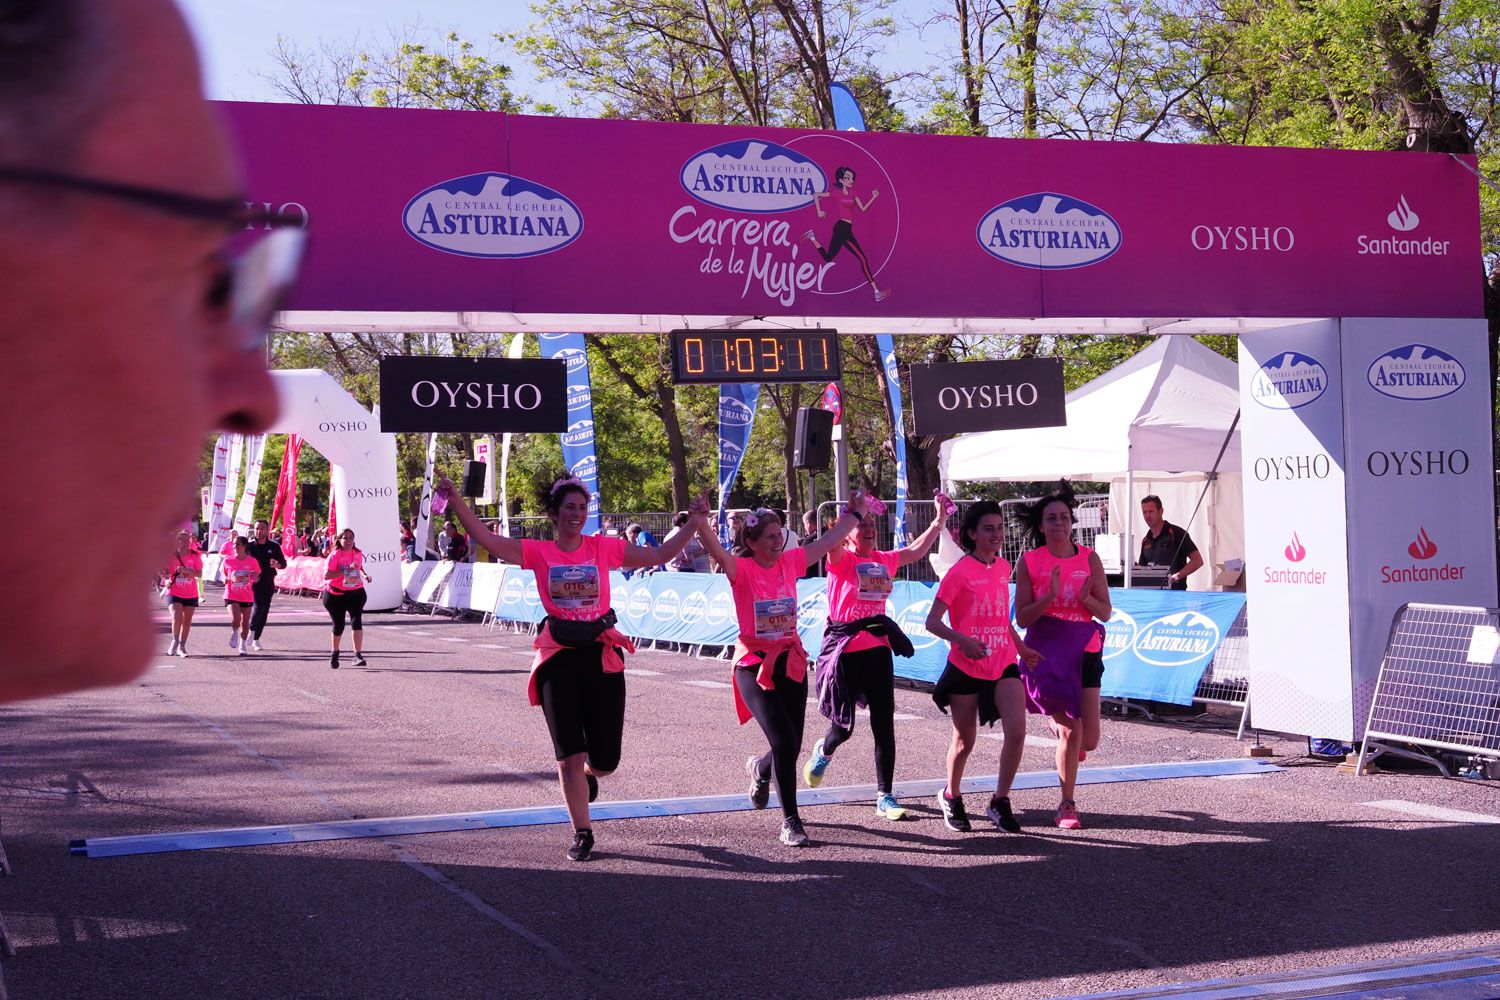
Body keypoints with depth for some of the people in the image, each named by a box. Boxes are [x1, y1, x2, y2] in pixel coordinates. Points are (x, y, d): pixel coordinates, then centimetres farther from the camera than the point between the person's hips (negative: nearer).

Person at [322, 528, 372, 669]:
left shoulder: (358, 554, 3)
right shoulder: (335, 555, -11)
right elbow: (326, 575, -22)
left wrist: (364, 575, 4)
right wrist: (346, 570, -28)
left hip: (356, 593, 2)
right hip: (336, 594, -2)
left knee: (356, 620, -16)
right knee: (339, 624, 8)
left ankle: (358, 655, -23)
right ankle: (335, 653, 34)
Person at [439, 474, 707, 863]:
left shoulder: (603, 548, 3)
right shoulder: (539, 553, 1)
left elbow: (658, 555, 5)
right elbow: (486, 539, -7)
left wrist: (693, 523, -1)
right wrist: (455, 500, -15)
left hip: (601, 654, 1)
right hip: (559, 656, -1)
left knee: (605, 760, 4)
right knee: (571, 754, -1)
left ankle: (587, 774, 43)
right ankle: (582, 833, 14)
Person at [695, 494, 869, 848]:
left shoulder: (790, 562, 4)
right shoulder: (742, 569, -10)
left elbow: (828, 542, 15)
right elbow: (717, 551, -30)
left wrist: (854, 515, 21)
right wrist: (699, 524, -46)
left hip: (790, 662, 5)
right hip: (754, 664, -5)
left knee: (791, 746, 8)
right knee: (784, 741, -16)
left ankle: (761, 769, 45)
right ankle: (790, 821, -2)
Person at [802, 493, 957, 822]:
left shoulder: (884, 560, 8)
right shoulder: (841, 559, -7)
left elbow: (916, 550, 22)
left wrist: (939, 519, 16)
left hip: (878, 649, 4)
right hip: (846, 649, -4)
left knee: (884, 725, 0)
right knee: (844, 725, 5)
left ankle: (884, 796, 6)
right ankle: (823, 751, 41)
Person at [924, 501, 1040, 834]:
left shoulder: (1003, 567, 8)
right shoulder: (960, 571, -10)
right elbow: (933, 621, -14)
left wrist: (1021, 648, 18)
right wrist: (961, 639, -29)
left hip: (1004, 664, 4)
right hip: (967, 667, -4)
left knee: (1017, 730, -13)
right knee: (965, 740, 7)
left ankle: (1000, 800, 2)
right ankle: (951, 797, 32)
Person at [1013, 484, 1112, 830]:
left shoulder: (1089, 559, 2)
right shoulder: (1029, 562, -2)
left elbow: (1105, 613, 1)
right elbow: (1022, 618, -5)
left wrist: (1085, 598, -19)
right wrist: (1050, 596, -20)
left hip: (1084, 648, 2)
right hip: (1046, 648, -2)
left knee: (1089, 739, -1)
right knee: (1072, 731, -6)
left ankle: (1060, 726, 37)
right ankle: (1067, 805, 13)